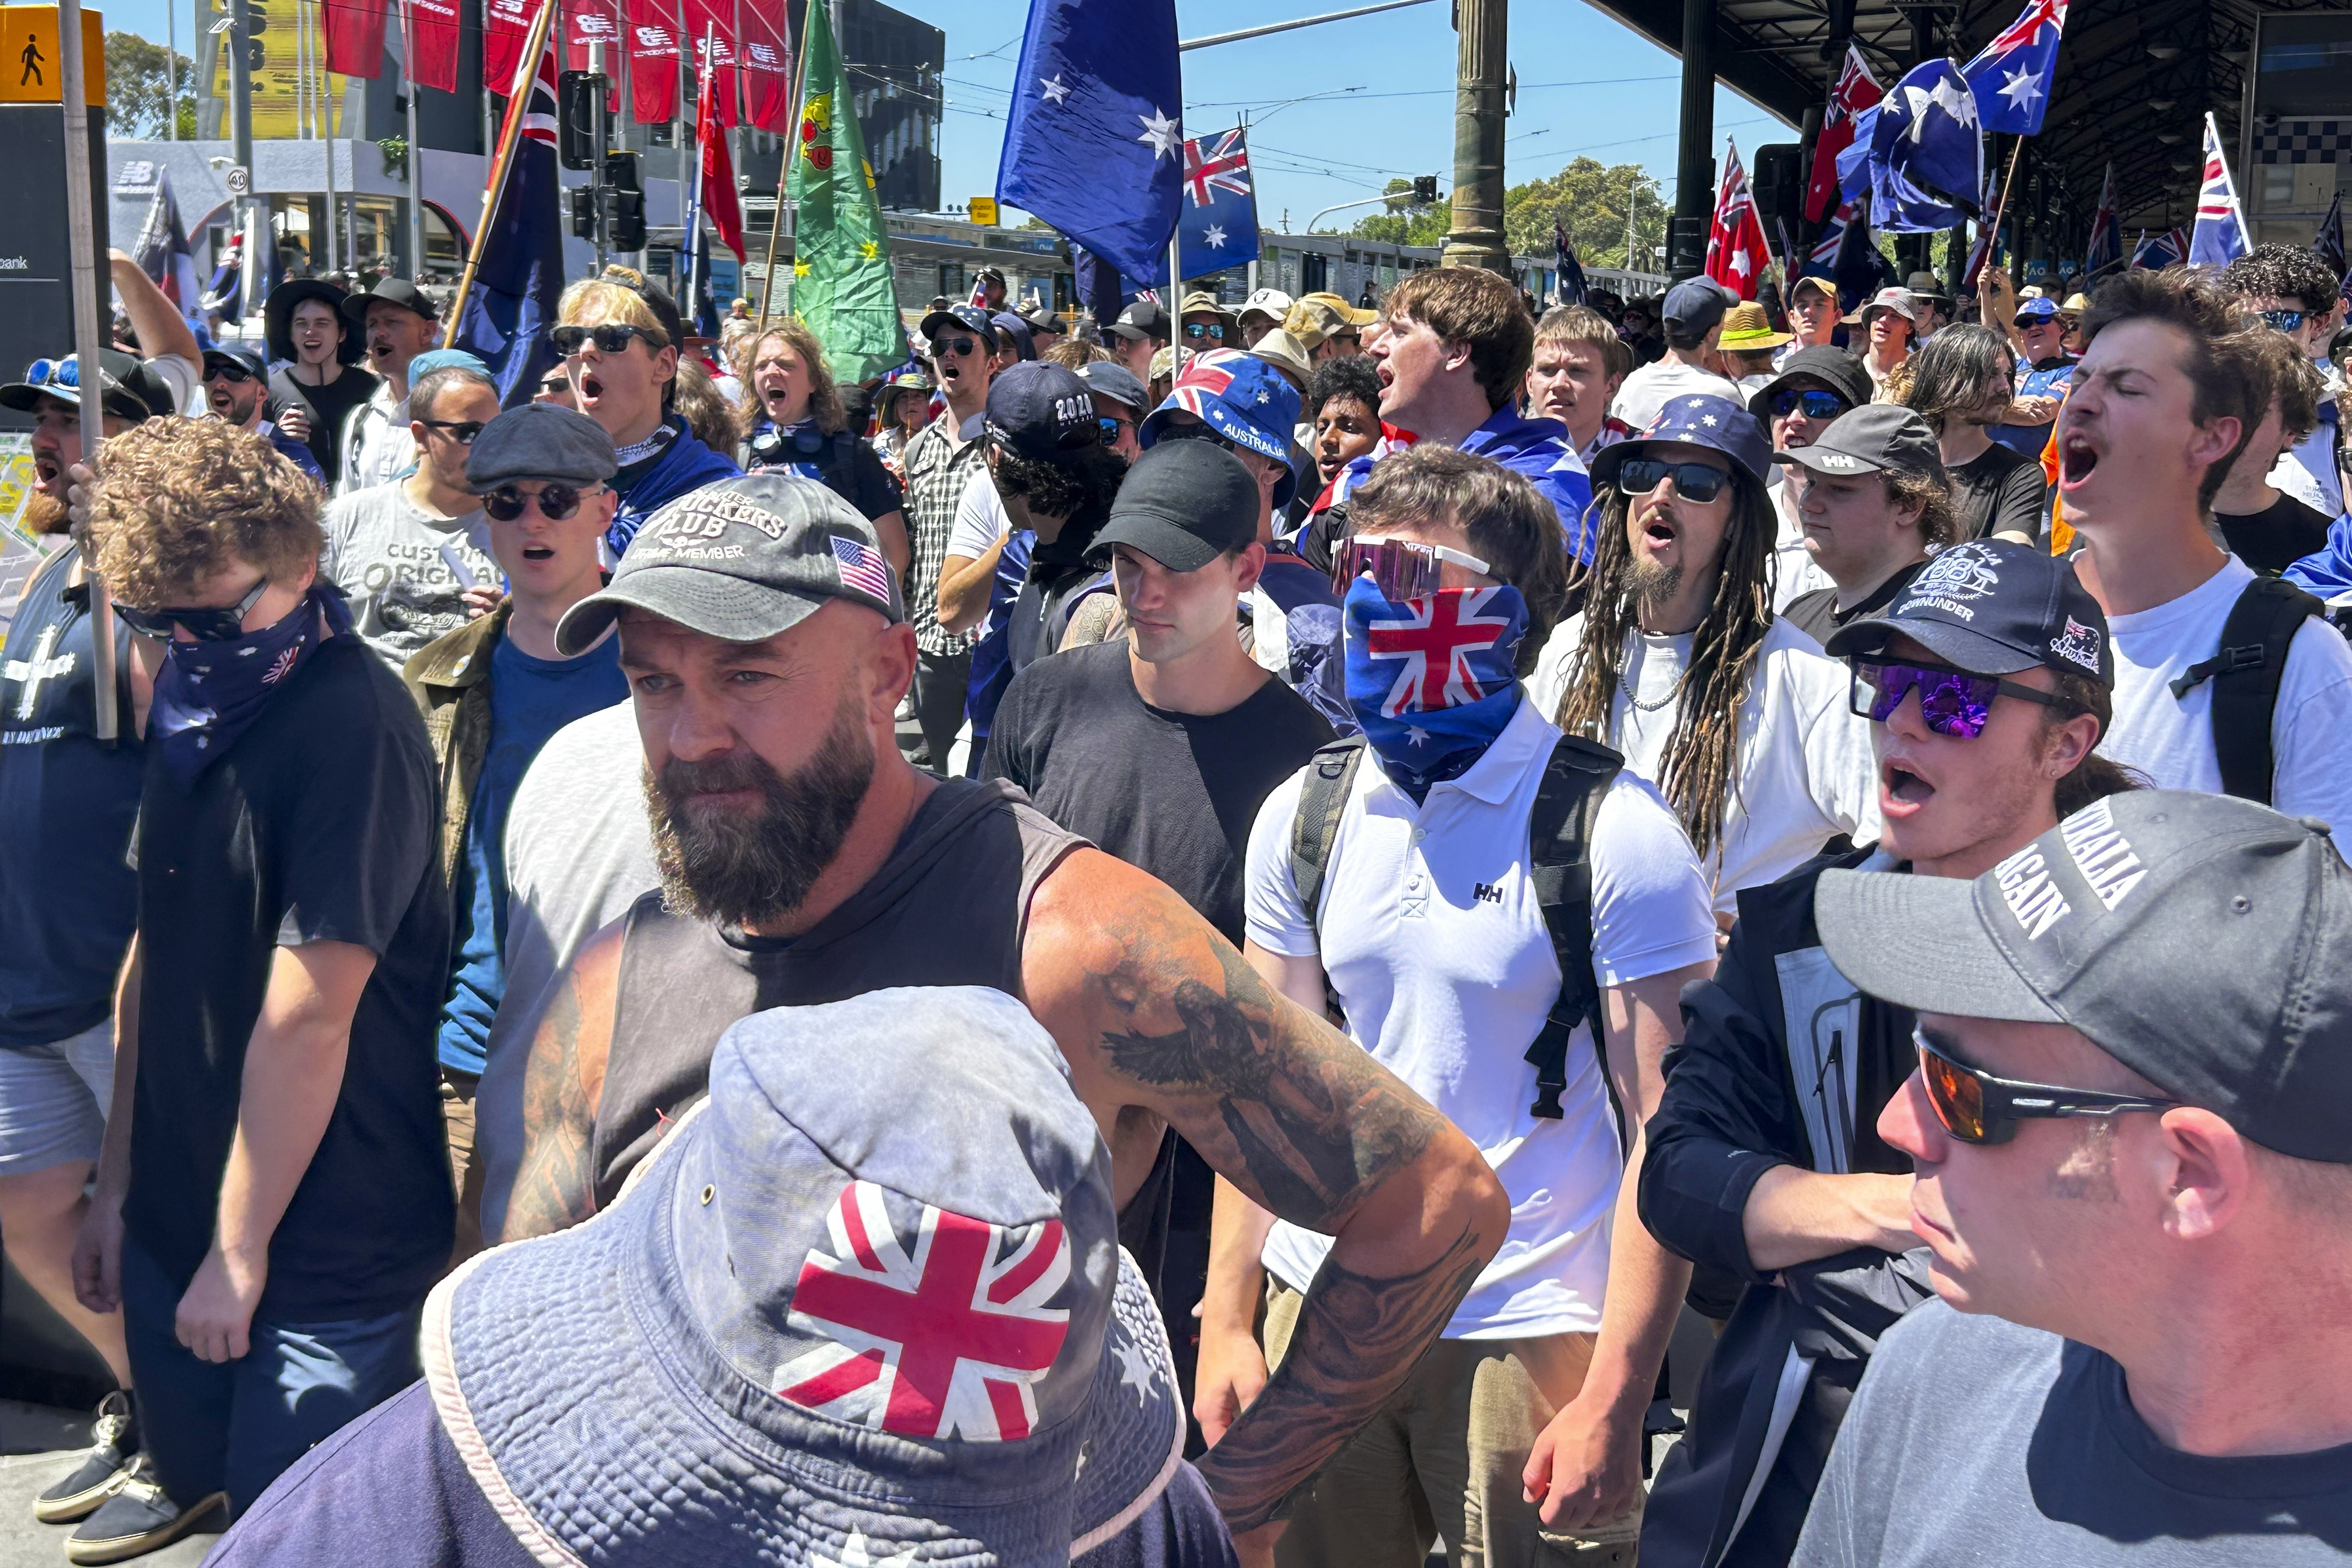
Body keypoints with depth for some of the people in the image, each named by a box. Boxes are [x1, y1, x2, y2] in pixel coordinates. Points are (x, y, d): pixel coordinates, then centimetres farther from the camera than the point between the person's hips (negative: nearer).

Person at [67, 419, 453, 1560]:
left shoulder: (349, 725, -22)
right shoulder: (194, 706, 4)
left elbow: (307, 1017, -21)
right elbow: (157, 948, 12)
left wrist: (240, 1249, -15)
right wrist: (118, 1178, 13)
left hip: (329, 1247, -7)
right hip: (178, 1209, 8)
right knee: (188, 1447, 22)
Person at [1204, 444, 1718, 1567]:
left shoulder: (1614, 835, -13)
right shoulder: (1306, 813, 3)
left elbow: (1668, 1134, -13)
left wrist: (1613, 1401, -16)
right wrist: (1225, 1319, 4)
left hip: (1529, 1333, -4)